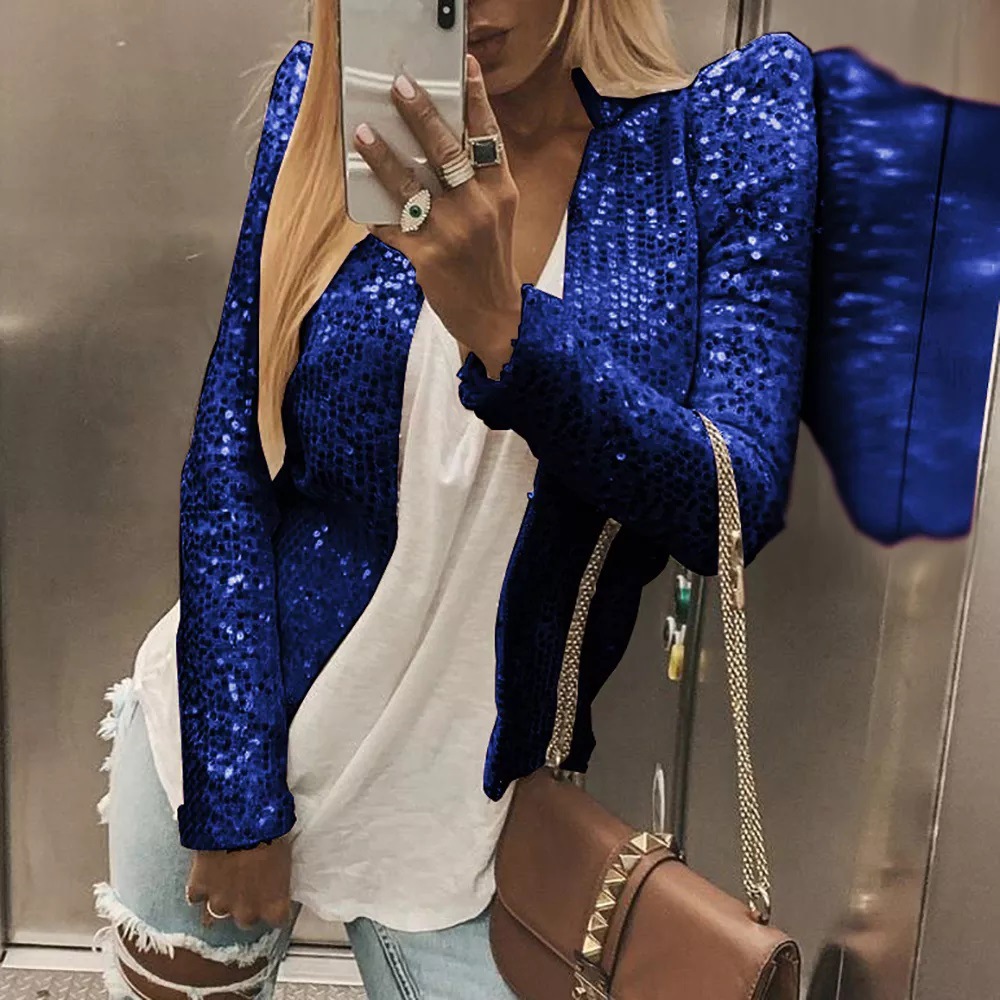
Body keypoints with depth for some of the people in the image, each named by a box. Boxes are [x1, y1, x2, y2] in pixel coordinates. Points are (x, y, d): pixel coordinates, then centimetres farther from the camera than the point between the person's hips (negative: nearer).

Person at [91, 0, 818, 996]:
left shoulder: (738, 121, -9)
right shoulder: (324, 101, -6)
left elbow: (733, 511, -17)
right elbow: (228, 464, -7)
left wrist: (505, 330, -33)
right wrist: (235, 795, -9)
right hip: (224, 729, 2)